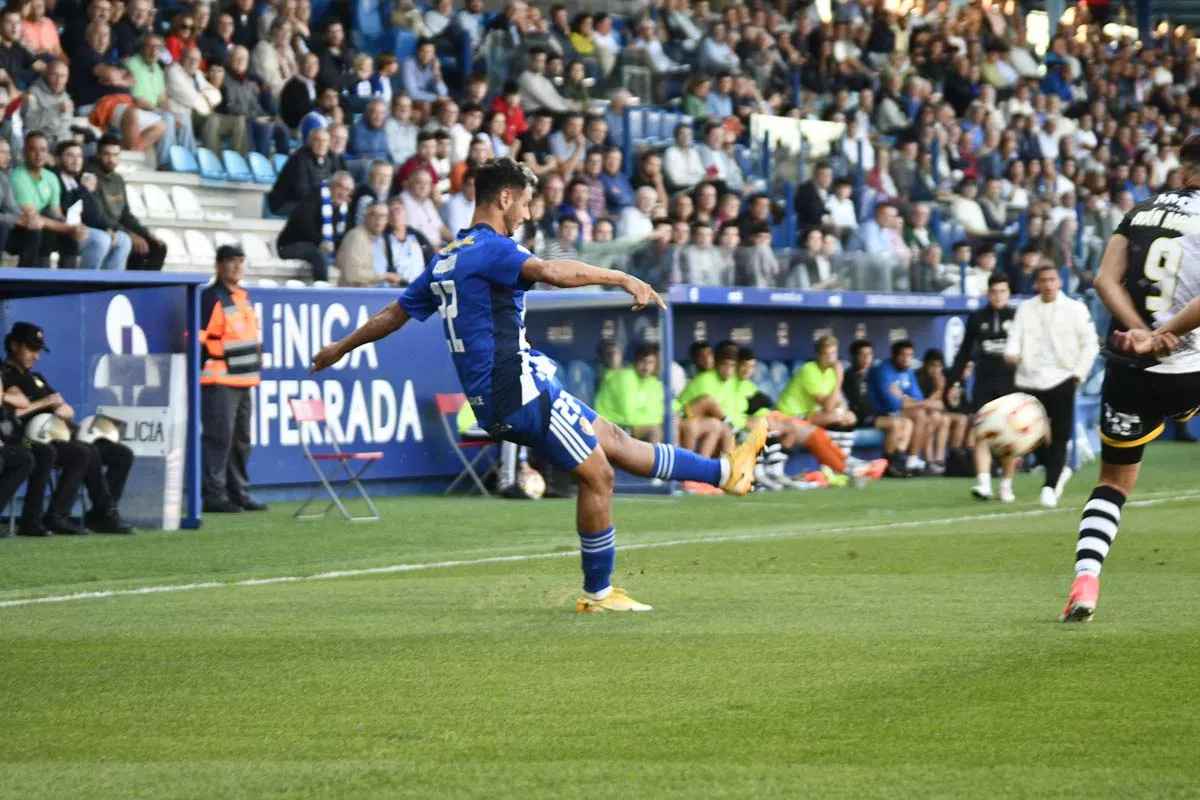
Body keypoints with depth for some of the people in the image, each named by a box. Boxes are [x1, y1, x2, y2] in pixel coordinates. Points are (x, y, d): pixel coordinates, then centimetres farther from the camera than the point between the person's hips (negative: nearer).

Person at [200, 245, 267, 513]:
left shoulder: (243, 297, 17)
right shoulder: (210, 297, -11)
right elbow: (196, 338, -16)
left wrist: (257, 364, 22)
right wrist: (201, 373, -17)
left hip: (243, 380, 9)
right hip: (219, 381, -9)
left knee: (241, 440, 13)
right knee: (219, 438, -12)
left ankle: (239, 492, 20)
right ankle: (214, 495, -11)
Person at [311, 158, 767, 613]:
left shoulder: (446, 259, 16)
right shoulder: (489, 248, -14)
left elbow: (396, 313, 25)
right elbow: (548, 271, -33)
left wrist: (340, 348, 37)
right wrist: (622, 278, -35)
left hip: (493, 400, 10)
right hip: (520, 392, -10)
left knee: (613, 440, 14)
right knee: (597, 476, -2)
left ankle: (725, 472, 21)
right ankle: (598, 593, 7)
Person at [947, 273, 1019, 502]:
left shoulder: (1018, 317, 3)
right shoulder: (977, 318, 7)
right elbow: (965, 352, 10)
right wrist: (952, 380, 5)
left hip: (1011, 382, -1)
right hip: (984, 382, 1)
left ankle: (1006, 485, 15)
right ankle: (983, 483, -18)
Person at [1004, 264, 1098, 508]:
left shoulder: (1075, 309, 3)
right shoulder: (1025, 309, 11)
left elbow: (1090, 344, 3)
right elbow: (1015, 338, 5)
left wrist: (1079, 373, -5)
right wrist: (1012, 353, -18)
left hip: (1061, 380, -3)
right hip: (1029, 381, 3)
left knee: (1059, 437, -9)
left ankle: (1050, 486, -5)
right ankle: (1059, 471, 27)